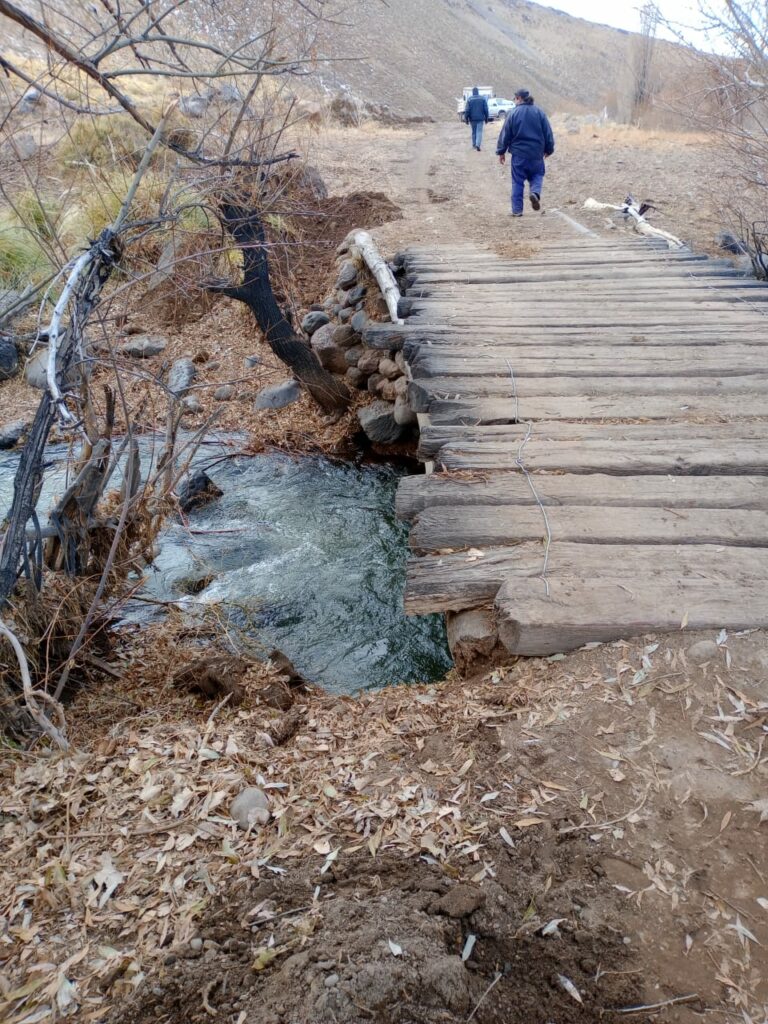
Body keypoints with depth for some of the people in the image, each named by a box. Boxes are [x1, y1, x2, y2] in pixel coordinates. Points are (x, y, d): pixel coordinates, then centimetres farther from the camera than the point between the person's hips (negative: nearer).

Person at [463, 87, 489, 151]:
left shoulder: (469, 99, -4)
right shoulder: (483, 99, 0)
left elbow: (467, 110, -6)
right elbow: (486, 109, 0)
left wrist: (466, 119, 0)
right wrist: (486, 118, 8)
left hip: (472, 119, 1)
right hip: (480, 118, 0)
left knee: (473, 132, 15)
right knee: (479, 132, -2)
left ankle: (474, 145, 23)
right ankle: (478, 144, -20)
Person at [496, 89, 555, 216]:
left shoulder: (513, 114, -5)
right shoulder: (539, 113, 3)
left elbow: (505, 134, -3)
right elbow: (548, 134, 7)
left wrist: (501, 151, 7)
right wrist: (548, 150, 20)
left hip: (518, 154, -2)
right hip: (536, 153, 2)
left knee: (517, 182, 6)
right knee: (537, 175, 18)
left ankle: (517, 209, 4)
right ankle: (535, 192, -12)